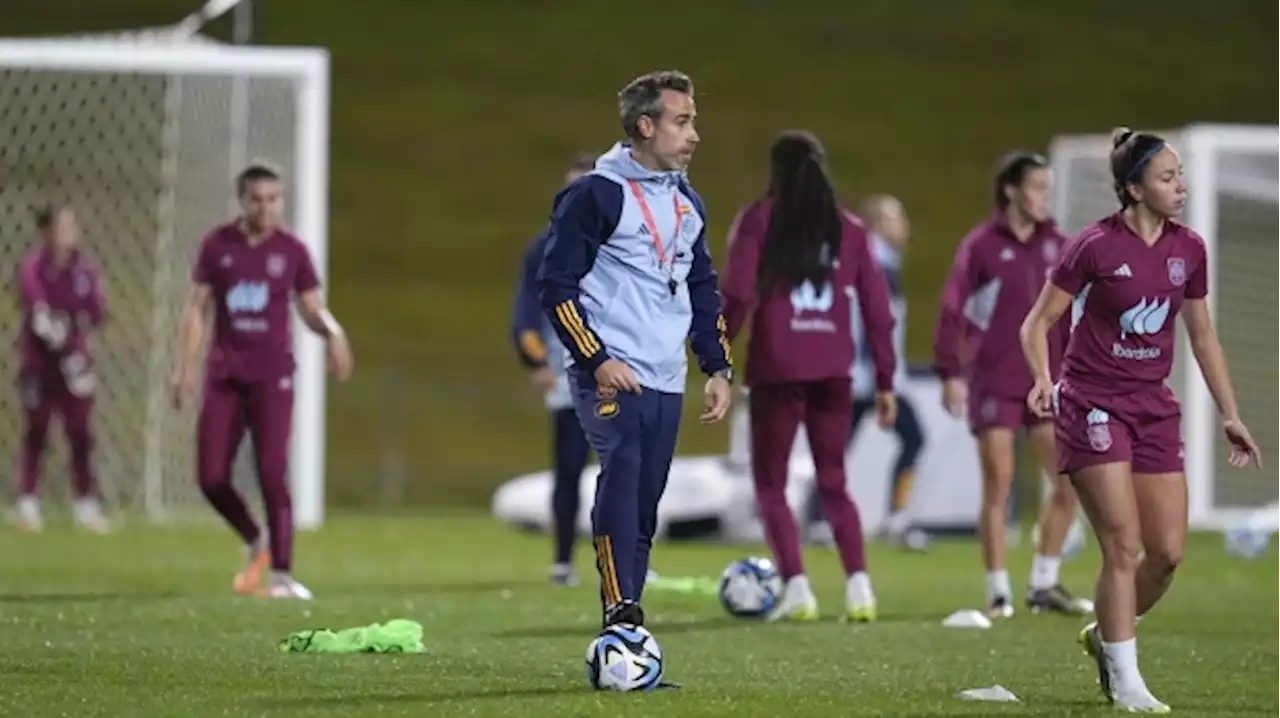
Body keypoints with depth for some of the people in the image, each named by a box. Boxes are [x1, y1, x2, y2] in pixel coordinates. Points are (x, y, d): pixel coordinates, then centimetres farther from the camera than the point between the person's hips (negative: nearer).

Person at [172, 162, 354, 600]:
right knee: (211, 477, -1)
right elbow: (196, 309, 5)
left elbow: (311, 309, 7)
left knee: (272, 475, -10)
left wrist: (331, 331, -16)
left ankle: (282, 575, -4)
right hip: (224, 375, 2)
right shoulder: (217, 245, 3)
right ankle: (255, 543, 25)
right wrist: (184, 367, -1)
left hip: (272, 375, -2)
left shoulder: (291, 251, 1)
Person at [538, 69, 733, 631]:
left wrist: (718, 368, 15)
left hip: (666, 382, 7)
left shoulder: (687, 203, 16)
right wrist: (597, 361, -16)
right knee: (623, 478, -24)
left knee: (644, 506, 6)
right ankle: (621, 617, -29)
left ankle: (624, 632, 9)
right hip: (611, 375, -7)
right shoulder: (595, 196, -7)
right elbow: (556, 285, -9)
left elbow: (703, 289, 24)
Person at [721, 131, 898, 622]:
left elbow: (737, 296, -10)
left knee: (770, 484, 8)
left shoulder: (759, 220, 1)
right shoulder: (848, 228, 10)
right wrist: (884, 381, 13)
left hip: (777, 369, -3)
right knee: (833, 482, 16)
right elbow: (877, 308, 8)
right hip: (833, 372, 3)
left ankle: (797, 588, -6)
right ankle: (858, 586, 0)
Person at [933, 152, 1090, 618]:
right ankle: (998, 592, 5)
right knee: (998, 486, -4)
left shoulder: (1055, 245, 8)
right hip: (993, 382, -5)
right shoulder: (981, 246, -7)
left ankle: (1045, 584, 14)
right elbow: (953, 310, -8)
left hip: (1044, 381, 5)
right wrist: (950, 373, -13)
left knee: (1070, 482, 0)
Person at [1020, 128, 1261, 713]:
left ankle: (1105, 635, 26)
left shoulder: (1188, 250, 4)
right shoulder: (1096, 246, -11)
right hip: (1093, 406, -5)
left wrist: (1230, 416, 15)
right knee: (1124, 547, -10)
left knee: (1168, 551, 1)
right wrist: (1043, 380, -21)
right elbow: (1038, 322, -4)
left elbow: (1203, 338, 15)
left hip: (1154, 408, 5)